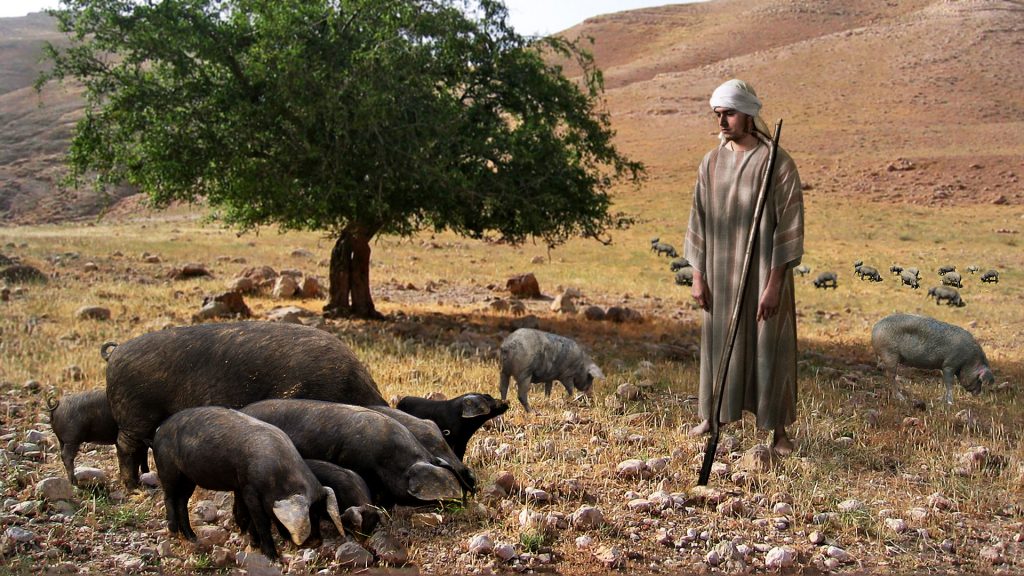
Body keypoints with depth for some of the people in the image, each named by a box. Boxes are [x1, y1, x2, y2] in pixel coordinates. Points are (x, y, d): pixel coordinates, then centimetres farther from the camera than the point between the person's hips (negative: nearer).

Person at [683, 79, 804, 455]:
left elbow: (789, 226, -12)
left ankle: (778, 429, 14)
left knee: (769, 348, 3)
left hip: (764, 272, -4)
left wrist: (774, 283, -16)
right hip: (721, 272, 4)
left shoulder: (778, 163, -10)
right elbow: (699, 220, 7)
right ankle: (711, 415, 28)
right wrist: (697, 275, 1)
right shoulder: (711, 163, 4)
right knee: (718, 342, 13)